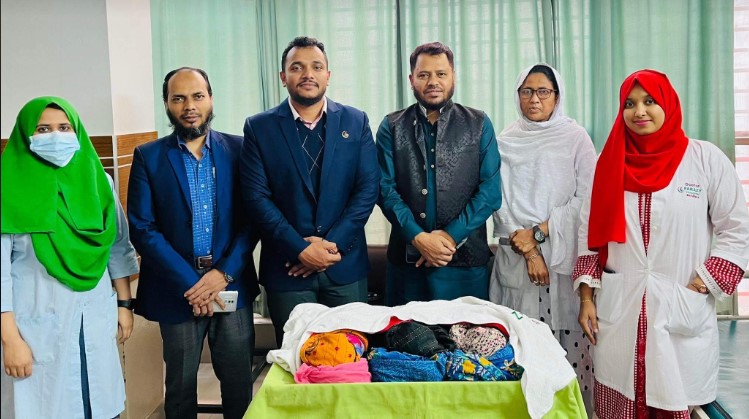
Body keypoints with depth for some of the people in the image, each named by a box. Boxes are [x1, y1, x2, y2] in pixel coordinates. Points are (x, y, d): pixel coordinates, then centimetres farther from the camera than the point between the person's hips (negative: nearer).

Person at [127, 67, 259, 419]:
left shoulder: (238, 149, 3)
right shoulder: (148, 157, 0)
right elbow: (142, 229, -5)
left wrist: (224, 273, -12)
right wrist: (191, 283, -12)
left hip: (232, 284, 0)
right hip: (177, 289, 0)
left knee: (239, 383, 7)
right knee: (180, 386, 13)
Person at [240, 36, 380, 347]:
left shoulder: (355, 122, 4)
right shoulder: (259, 127, 0)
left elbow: (368, 188, -1)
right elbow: (256, 196, -6)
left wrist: (332, 244, -10)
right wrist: (300, 249, -14)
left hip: (346, 265, 1)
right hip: (287, 268, -1)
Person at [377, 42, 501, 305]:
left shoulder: (479, 125, 6)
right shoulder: (392, 127, 7)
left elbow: (490, 190, -1)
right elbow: (386, 189, -1)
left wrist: (451, 234, -12)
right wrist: (418, 237, -14)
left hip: (466, 259, 0)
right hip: (407, 259, 1)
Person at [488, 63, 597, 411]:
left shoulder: (575, 137, 3)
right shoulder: (505, 141, 9)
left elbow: (587, 198, -3)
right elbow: (500, 201, 2)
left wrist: (540, 231, -9)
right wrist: (527, 249, -8)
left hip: (565, 255, -1)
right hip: (516, 257, 2)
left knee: (567, 335, -3)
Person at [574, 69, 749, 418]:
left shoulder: (706, 159, -1)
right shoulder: (610, 162, 8)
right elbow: (589, 232, 9)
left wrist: (700, 287, -8)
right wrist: (586, 297, 4)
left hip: (683, 314, -2)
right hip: (617, 311, 2)